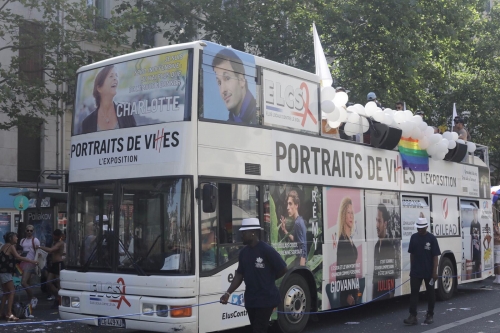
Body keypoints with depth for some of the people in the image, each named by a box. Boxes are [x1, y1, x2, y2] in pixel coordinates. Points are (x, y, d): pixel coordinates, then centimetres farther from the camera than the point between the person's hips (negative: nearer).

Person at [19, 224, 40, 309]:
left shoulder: (35, 240, -2)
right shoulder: (22, 240, 16)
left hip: (30, 263, -7)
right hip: (23, 263, 7)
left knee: (23, 282, -16)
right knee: (27, 283, 8)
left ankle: (33, 298, -3)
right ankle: (30, 300, 17)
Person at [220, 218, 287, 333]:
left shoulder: (266, 250, -15)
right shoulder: (243, 252, 6)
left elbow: (283, 269, -10)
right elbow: (239, 275, 9)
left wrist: (267, 281, 1)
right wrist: (228, 293, -1)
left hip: (265, 299, -7)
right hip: (250, 299, 7)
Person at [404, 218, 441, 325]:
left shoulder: (431, 238, -7)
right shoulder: (414, 237, 4)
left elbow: (435, 256, -7)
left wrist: (435, 271, -12)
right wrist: (411, 268, 10)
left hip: (429, 272, -3)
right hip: (416, 271, 3)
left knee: (430, 293, 10)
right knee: (414, 292, -4)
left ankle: (430, 315, 22)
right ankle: (413, 316, -6)